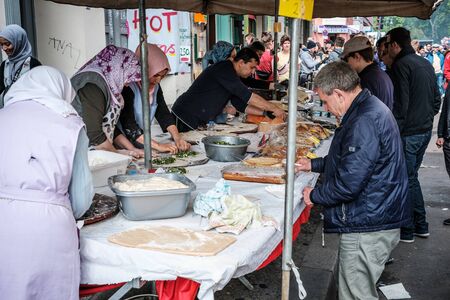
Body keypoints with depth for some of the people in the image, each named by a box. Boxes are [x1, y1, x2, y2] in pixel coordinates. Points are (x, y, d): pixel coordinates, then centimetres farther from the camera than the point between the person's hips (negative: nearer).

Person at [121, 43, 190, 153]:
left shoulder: (155, 87, 6)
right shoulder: (127, 87, -18)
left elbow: (164, 114, 5)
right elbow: (128, 125, -24)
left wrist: (177, 138, -11)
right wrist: (158, 146, -28)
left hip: (141, 146, 6)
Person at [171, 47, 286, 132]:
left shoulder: (233, 78, 14)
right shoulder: (224, 69, -17)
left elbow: (242, 105, 14)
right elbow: (248, 96, -23)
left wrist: (266, 112, 4)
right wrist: (274, 108, -18)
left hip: (199, 122, 9)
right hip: (187, 117, -9)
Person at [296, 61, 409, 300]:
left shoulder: (364, 122, -23)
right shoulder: (370, 109, 12)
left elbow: (349, 183, -25)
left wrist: (314, 196, -9)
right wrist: (314, 164, 20)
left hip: (367, 228, -11)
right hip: (376, 220, 11)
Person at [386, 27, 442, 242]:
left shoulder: (401, 65, -15)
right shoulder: (426, 64, 13)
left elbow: (400, 104, -20)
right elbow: (436, 99, 17)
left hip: (408, 133, -9)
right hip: (425, 130, 9)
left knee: (406, 181, 1)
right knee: (411, 178, 19)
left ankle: (407, 231, 11)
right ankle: (421, 226, 26)